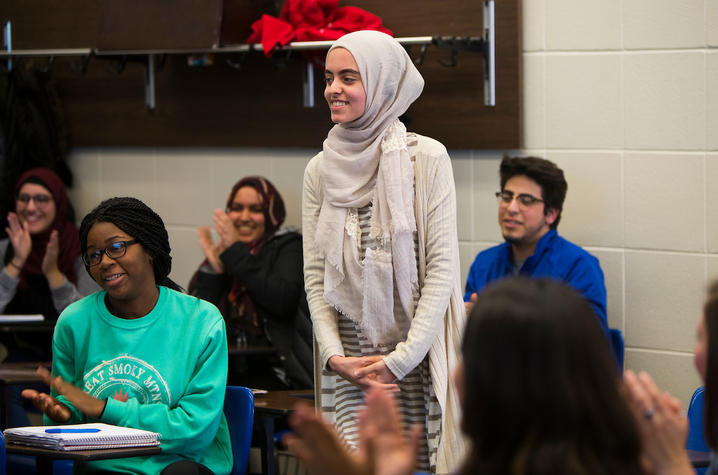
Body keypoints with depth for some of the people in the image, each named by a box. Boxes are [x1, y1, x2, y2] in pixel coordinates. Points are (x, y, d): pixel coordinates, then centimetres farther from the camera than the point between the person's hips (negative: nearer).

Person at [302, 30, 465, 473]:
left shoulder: (427, 159, -4)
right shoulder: (320, 171, 7)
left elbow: (442, 266, -6)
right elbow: (315, 274, 8)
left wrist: (402, 359, -12)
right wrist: (334, 356, -6)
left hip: (417, 363, -3)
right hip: (349, 363, 3)